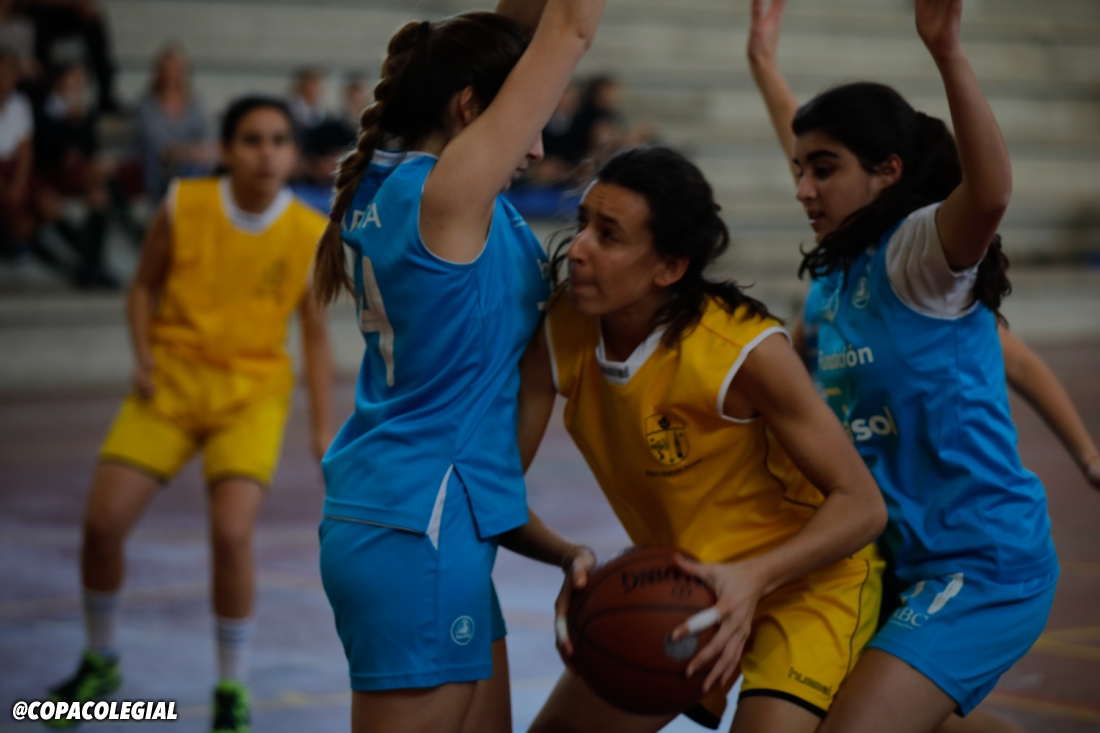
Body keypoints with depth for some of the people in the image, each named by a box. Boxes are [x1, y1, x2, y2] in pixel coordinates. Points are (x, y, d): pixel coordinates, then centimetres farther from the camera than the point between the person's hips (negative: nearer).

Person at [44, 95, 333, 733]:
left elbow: (316, 336, 2)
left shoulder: (312, 236, -7)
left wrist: (324, 429, -3)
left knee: (232, 533, -20)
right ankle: (101, 663, 22)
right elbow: (144, 285, 7)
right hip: (173, 377, 2)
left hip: (253, 391, -1)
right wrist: (144, 356, -9)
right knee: (103, 522, -6)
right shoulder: (184, 206, -7)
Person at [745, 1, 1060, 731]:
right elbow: (812, 145, 31)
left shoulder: (921, 249, -14)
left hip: (982, 563, -10)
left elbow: (989, 192, -38)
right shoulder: (838, 267, 10)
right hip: (900, 561, 10)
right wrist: (764, 62, 38)